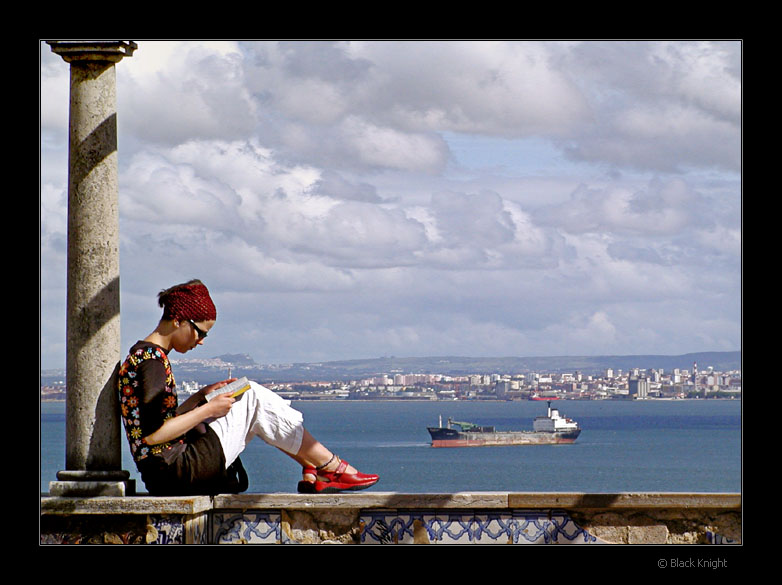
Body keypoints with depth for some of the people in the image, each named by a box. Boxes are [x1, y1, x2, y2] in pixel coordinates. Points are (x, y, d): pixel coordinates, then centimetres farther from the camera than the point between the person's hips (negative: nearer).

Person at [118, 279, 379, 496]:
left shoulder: (143, 354, 16)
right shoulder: (151, 359, -15)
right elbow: (153, 435, -23)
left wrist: (201, 396, 12)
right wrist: (208, 410, -13)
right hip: (176, 472, -10)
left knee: (253, 400, 16)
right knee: (253, 398, -4)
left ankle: (312, 473, 11)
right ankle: (334, 468, 3)